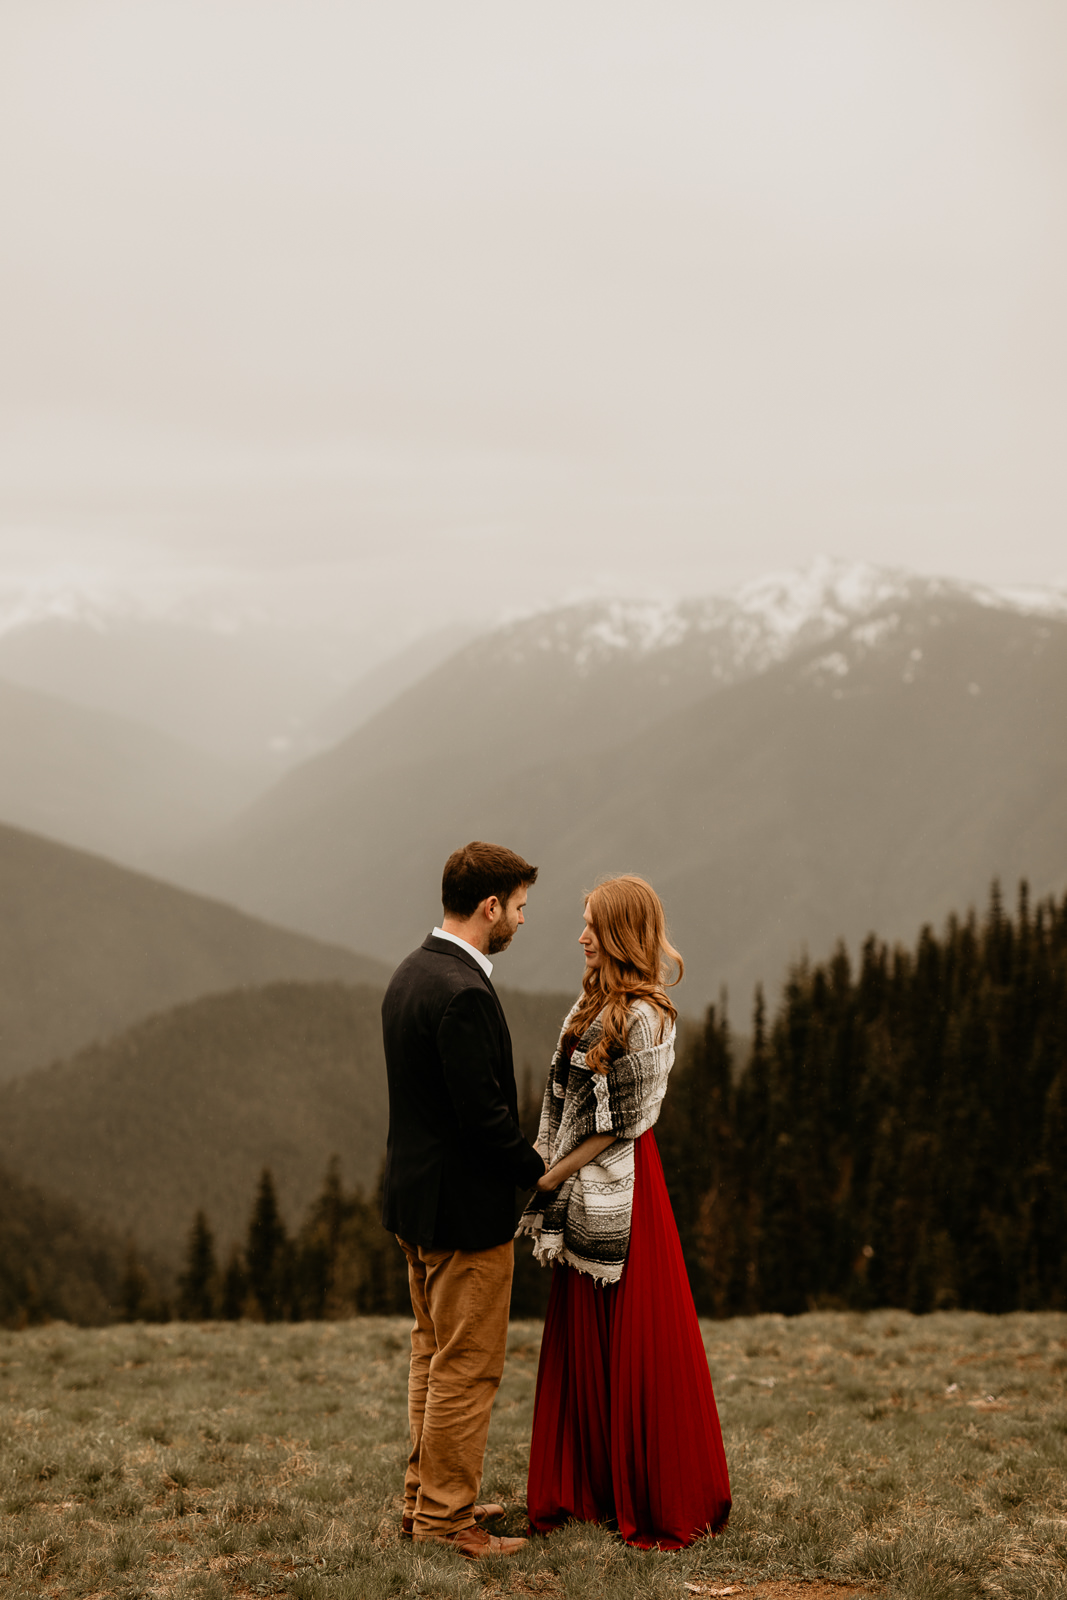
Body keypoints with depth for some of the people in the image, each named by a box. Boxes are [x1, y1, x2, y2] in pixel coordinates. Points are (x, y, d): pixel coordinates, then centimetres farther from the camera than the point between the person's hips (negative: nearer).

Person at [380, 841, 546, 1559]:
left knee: (434, 1355, 20)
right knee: (468, 1367, 1)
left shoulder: (411, 974, 8)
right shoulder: (463, 993, -23)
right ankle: (446, 1516, 10)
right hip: (466, 1209, -10)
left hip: (418, 1201, 10)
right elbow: (484, 1113, -25)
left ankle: (426, 1495, 30)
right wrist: (538, 1169, -9)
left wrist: (521, 1159, 13)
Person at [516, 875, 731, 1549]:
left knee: (634, 1348, 0)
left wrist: (549, 1177, -11)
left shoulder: (644, 1018, -16)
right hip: (580, 1190, 8)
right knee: (580, 1343, 13)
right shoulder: (594, 1003, 10)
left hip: (621, 1191, -8)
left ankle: (664, 1503, 11)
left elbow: (621, 1125, -14)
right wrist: (551, 1178, 6)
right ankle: (589, 1487, 23)